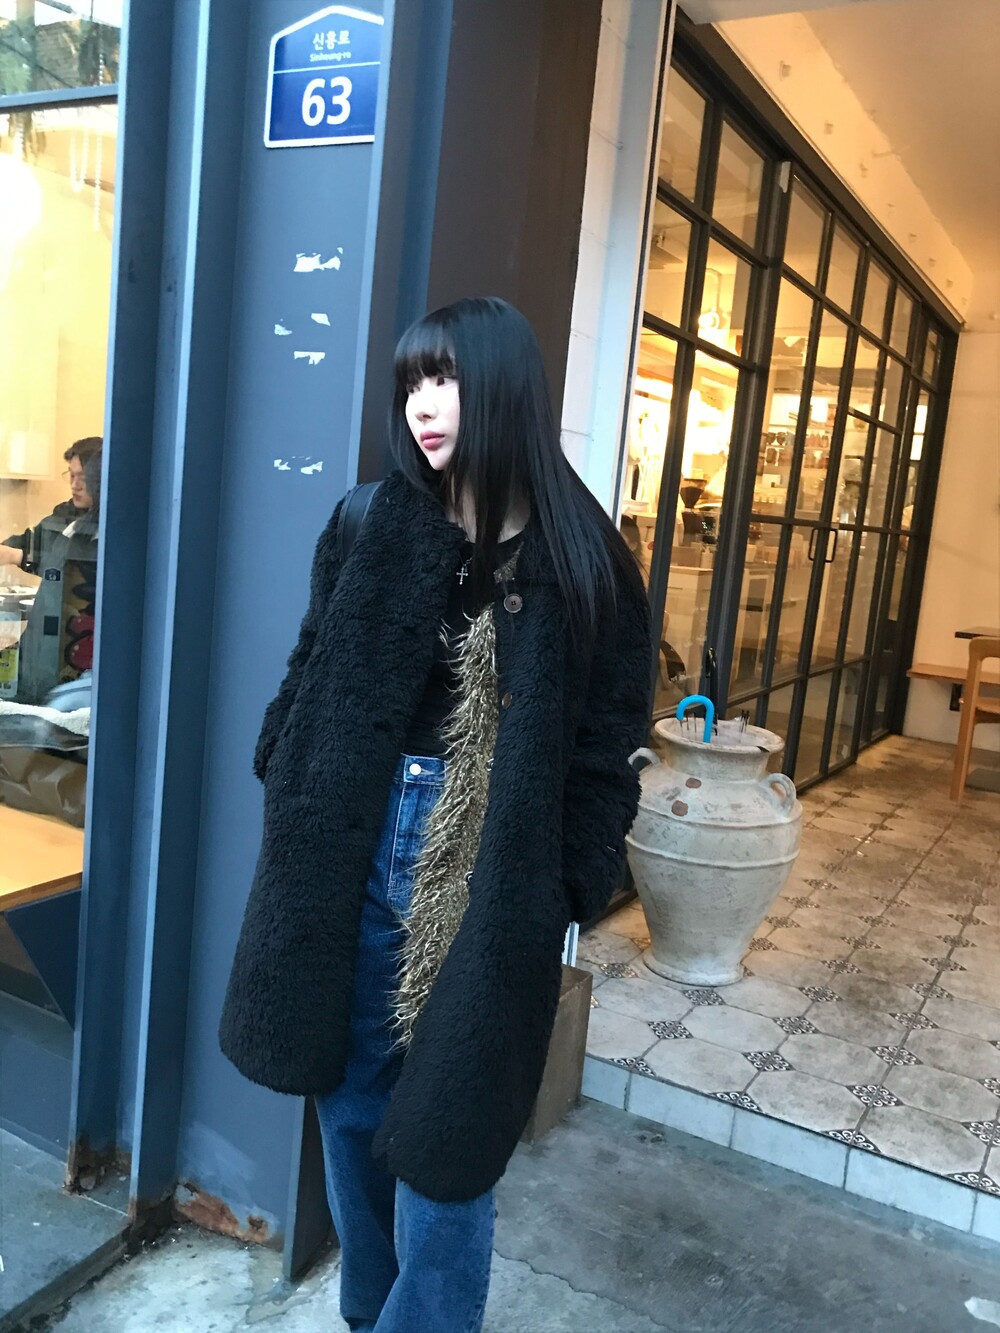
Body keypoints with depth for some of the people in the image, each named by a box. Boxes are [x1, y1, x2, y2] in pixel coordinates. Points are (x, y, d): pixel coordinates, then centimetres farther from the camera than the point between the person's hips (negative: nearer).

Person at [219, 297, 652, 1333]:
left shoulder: (578, 560, -6)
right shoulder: (375, 529, 2)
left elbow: (605, 746, -5)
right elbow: (308, 680, 8)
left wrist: (571, 892, -8)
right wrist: (290, 803, 1)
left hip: (488, 876, -3)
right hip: (354, 850, 4)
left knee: (442, 1123, 7)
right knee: (349, 1102, 17)